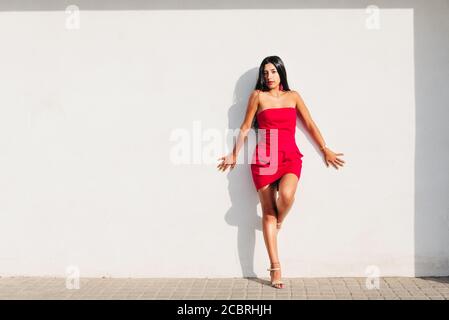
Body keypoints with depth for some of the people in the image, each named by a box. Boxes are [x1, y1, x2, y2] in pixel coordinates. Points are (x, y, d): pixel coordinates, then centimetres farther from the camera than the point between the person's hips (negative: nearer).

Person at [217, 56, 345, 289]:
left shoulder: (293, 96, 13)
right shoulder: (258, 96, 7)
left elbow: (310, 124, 16)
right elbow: (245, 127, 11)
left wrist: (325, 150, 15)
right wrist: (234, 154, 14)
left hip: (290, 157, 1)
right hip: (264, 157, -1)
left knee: (286, 195, -30)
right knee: (268, 212, -2)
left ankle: (279, 220, 8)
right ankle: (275, 268, 3)